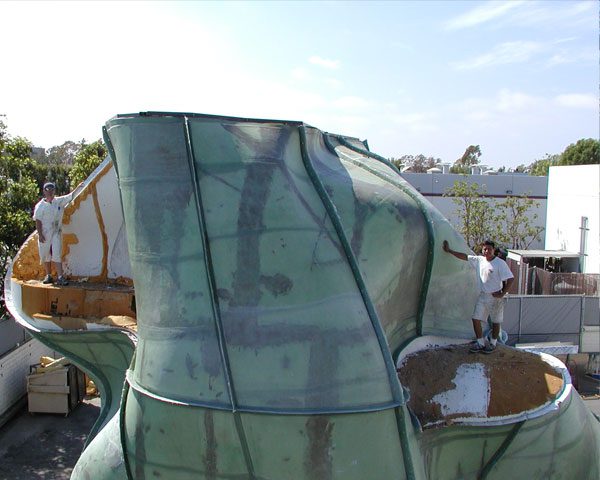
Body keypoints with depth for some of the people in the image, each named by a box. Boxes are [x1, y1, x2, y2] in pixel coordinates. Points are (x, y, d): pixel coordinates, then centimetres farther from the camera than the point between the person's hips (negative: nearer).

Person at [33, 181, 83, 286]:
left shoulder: (59, 201, 4)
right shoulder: (40, 206, -2)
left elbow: (71, 196, 3)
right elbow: (38, 221, -4)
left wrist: (78, 187, -9)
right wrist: (40, 234, -10)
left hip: (56, 232, 0)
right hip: (45, 233, 0)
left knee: (57, 254, -8)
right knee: (45, 255, 9)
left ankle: (60, 277, -12)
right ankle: (48, 275, 23)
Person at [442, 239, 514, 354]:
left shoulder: (500, 263, -14)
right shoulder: (479, 260, 3)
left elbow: (510, 279, -15)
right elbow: (465, 256, 10)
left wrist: (502, 294, -16)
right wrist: (449, 250, 9)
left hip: (495, 297, -5)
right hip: (482, 296, 5)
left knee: (495, 322, 8)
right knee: (476, 319, 1)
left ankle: (492, 344, 24)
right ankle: (480, 343, 14)